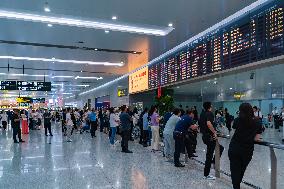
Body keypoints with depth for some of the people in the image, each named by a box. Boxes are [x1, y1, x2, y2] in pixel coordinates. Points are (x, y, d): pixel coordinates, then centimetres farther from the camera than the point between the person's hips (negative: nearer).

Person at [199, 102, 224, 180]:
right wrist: (214, 132, -22)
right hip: (210, 137, -9)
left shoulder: (202, 114, 12)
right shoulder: (210, 113, -15)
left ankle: (214, 162, 23)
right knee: (209, 155, 0)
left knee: (220, 148, 22)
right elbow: (208, 123, -33)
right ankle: (206, 175, 8)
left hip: (204, 136, 9)